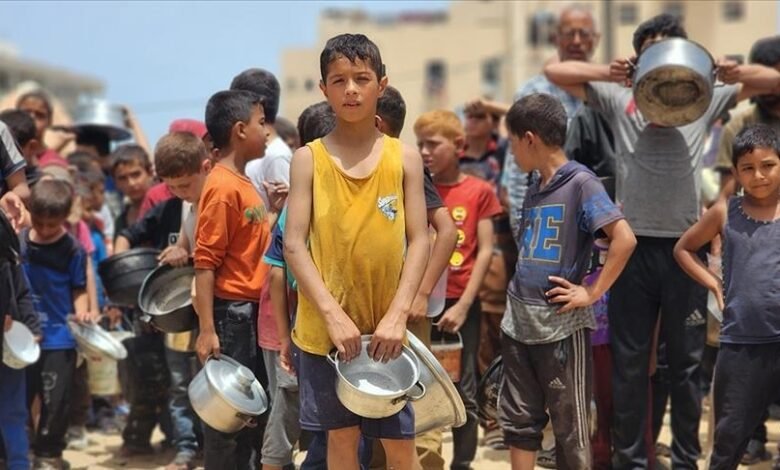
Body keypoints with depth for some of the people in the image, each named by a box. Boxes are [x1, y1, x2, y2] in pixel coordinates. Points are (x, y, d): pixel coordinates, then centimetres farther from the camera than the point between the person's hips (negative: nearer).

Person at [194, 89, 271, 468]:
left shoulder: (243, 184, 12)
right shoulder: (223, 187, -16)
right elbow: (205, 262, -20)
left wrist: (275, 210, 10)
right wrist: (207, 330, -23)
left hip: (250, 312, 10)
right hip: (230, 312, -9)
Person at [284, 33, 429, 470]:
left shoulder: (405, 157, 2)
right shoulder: (309, 159, -1)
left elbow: (419, 241, -1)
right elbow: (295, 244, -6)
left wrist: (398, 314, -13)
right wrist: (333, 314, -16)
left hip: (386, 326, 1)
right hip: (326, 325, 0)